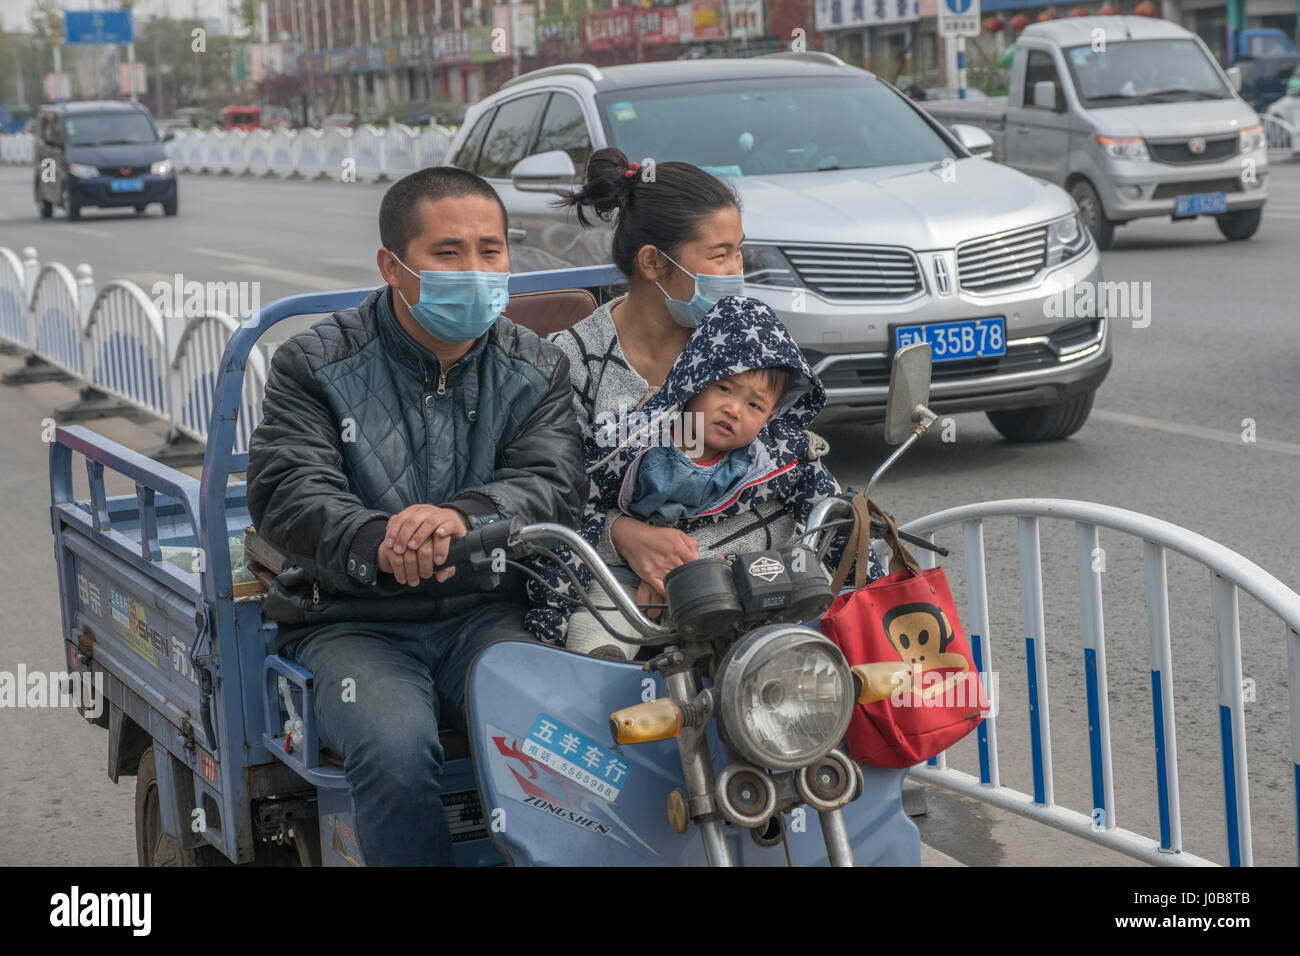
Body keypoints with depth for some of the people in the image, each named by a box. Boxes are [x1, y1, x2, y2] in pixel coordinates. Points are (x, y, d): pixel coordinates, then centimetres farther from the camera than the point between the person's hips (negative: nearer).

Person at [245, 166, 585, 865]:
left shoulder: (537, 370, 10)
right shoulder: (314, 364, 2)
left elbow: (554, 485, -5)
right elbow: (285, 492, -10)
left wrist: (463, 515, -29)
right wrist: (377, 544, -31)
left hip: (486, 615, 2)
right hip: (351, 621, -1)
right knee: (395, 745, -32)